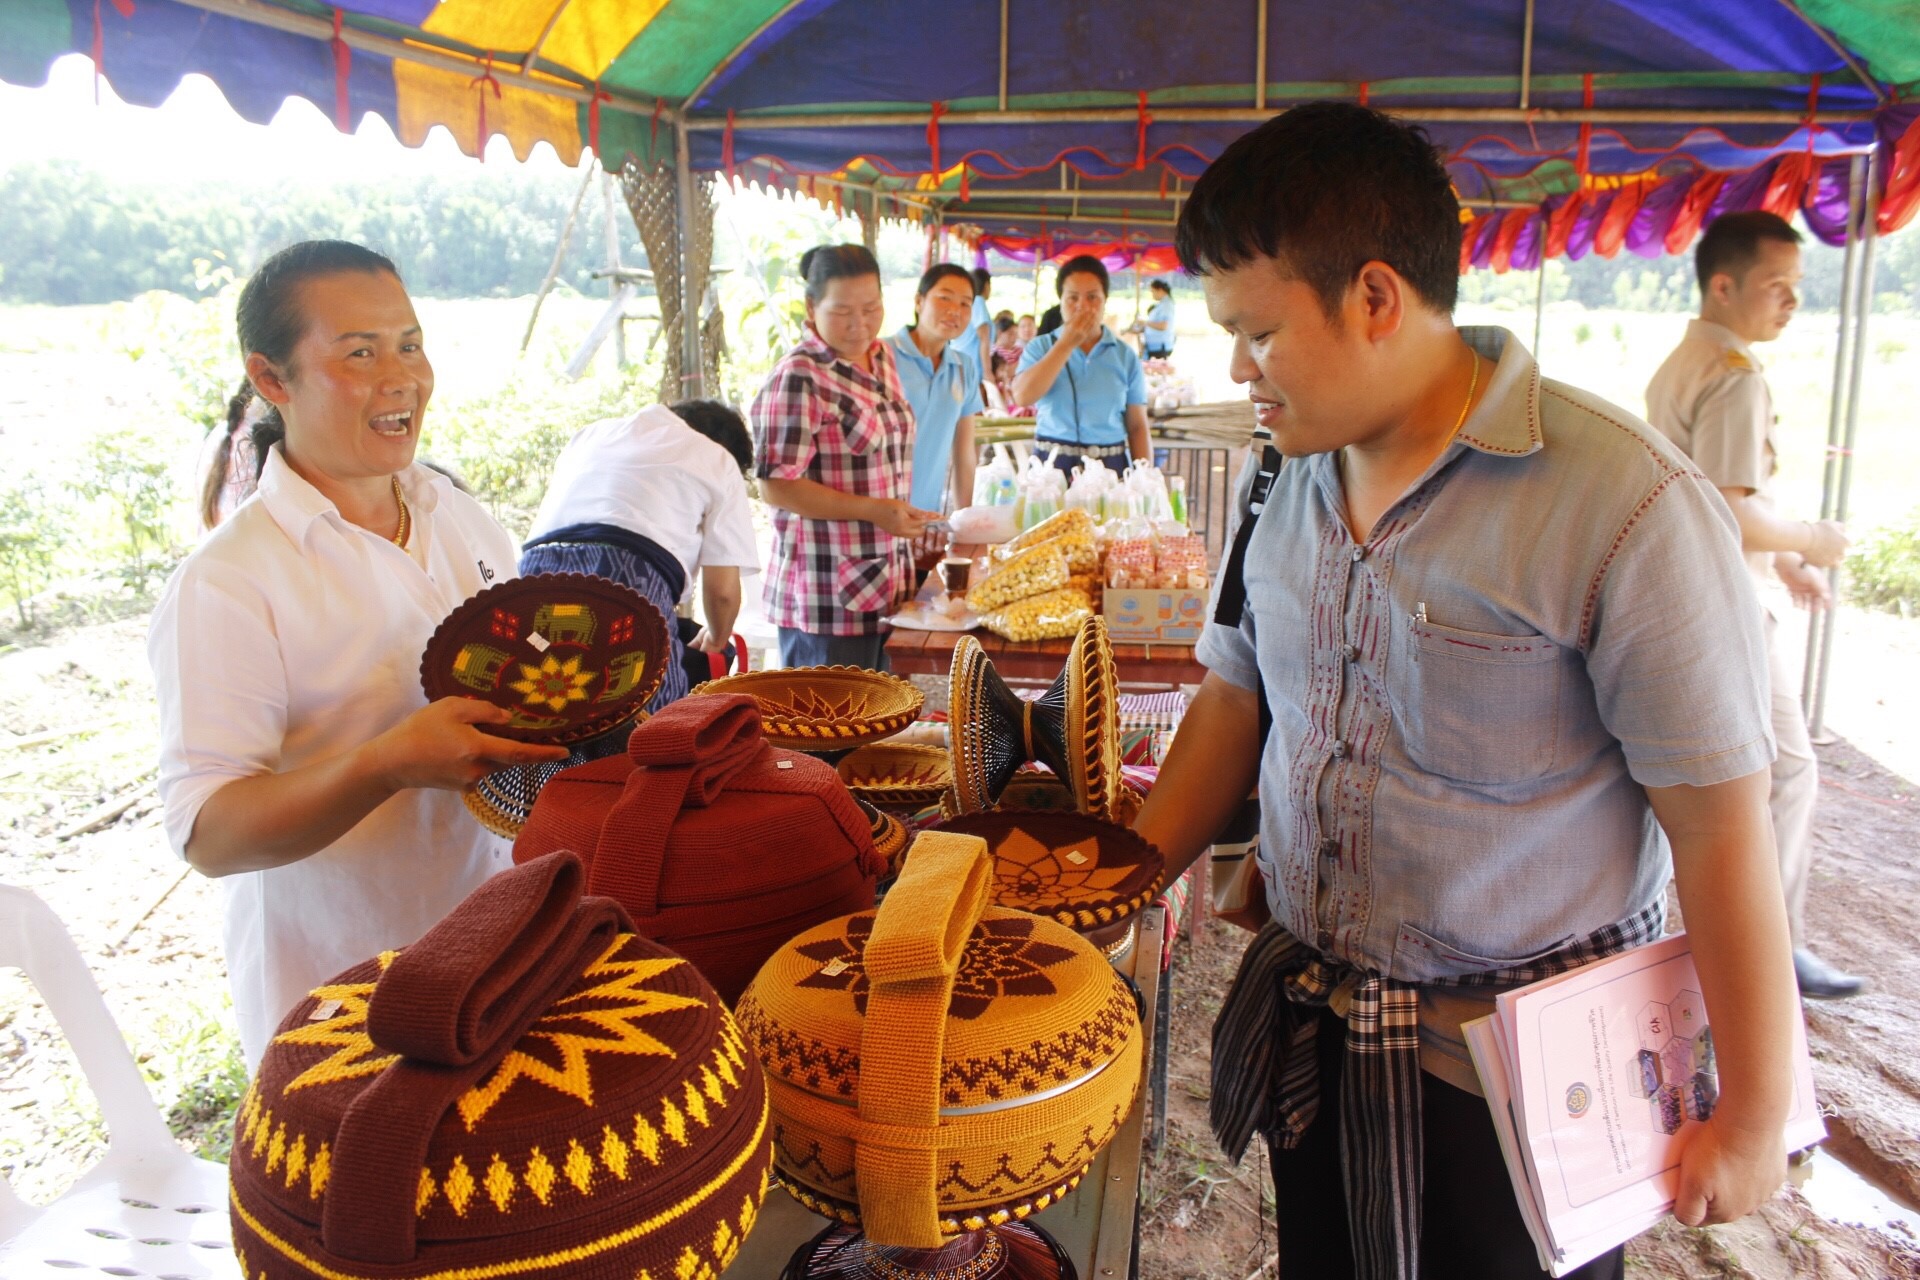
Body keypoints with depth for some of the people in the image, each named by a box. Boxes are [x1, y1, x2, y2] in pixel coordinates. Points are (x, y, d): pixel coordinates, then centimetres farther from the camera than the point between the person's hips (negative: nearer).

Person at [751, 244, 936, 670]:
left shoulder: (883, 357, 10)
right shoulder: (798, 378, -15)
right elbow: (777, 487, -18)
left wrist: (902, 518, 15)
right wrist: (873, 510, -23)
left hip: (887, 587, 8)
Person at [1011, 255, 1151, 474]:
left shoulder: (1125, 356, 4)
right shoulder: (1040, 347, 3)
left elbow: (1137, 426, 3)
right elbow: (1022, 397, -16)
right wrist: (1066, 343, -12)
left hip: (1110, 466, 1)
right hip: (1052, 465, -1)